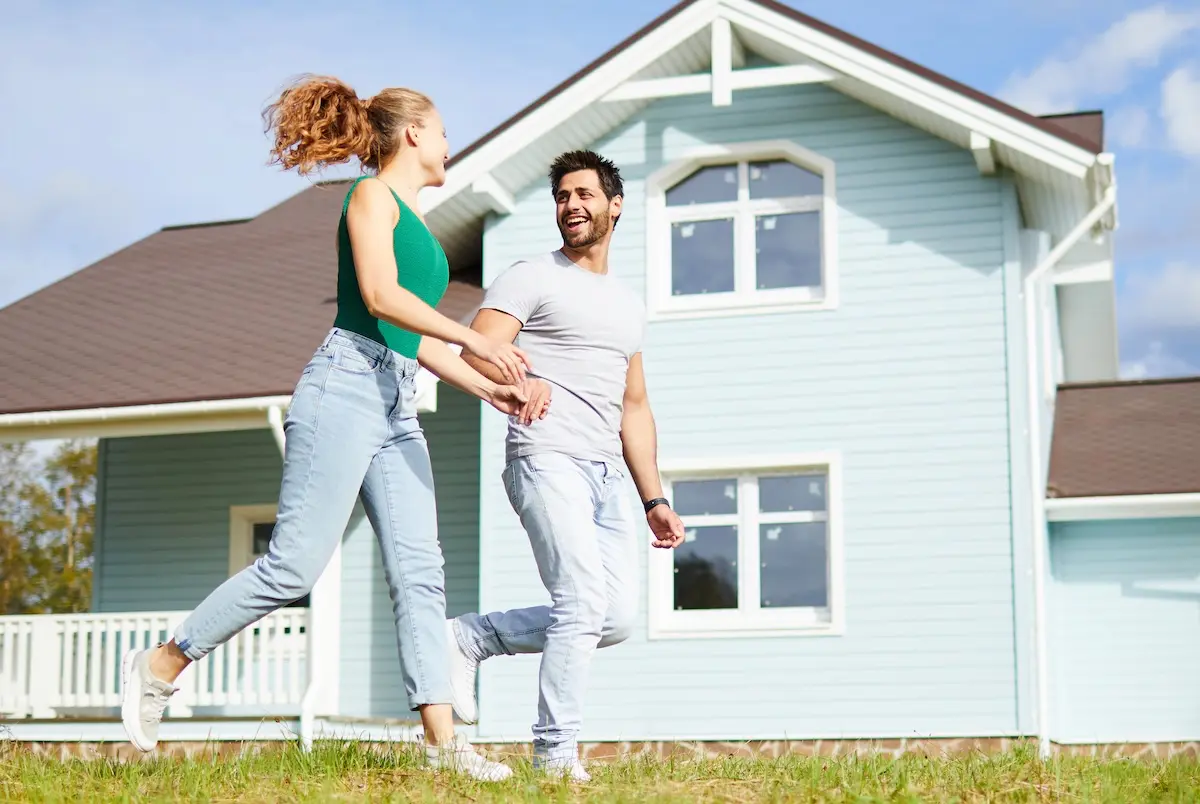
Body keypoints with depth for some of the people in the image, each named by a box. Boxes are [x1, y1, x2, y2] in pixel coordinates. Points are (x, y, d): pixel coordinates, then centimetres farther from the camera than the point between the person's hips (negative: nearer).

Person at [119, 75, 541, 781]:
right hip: (347, 384, -9)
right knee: (296, 563, -12)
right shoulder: (374, 195, 2)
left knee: (421, 572, -2)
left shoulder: (418, 223, 26)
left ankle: (442, 738, -5)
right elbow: (379, 295, -14)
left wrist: (484, 386, 19)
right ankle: (161, 665, 3)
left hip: (399, 404, 9)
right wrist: (470, 338, -21)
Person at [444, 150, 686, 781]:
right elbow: (476, 353, -9)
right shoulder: (530, 279, 4)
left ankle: (469, 638, 11)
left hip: (607, 472, 7)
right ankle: (555, 753, -7)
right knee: (583, 602, -18)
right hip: (548, 459, -7)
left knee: (616, 618, -2)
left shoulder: (629, 306, 25)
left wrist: (654, 499, 19)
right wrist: (519, 381, -32)